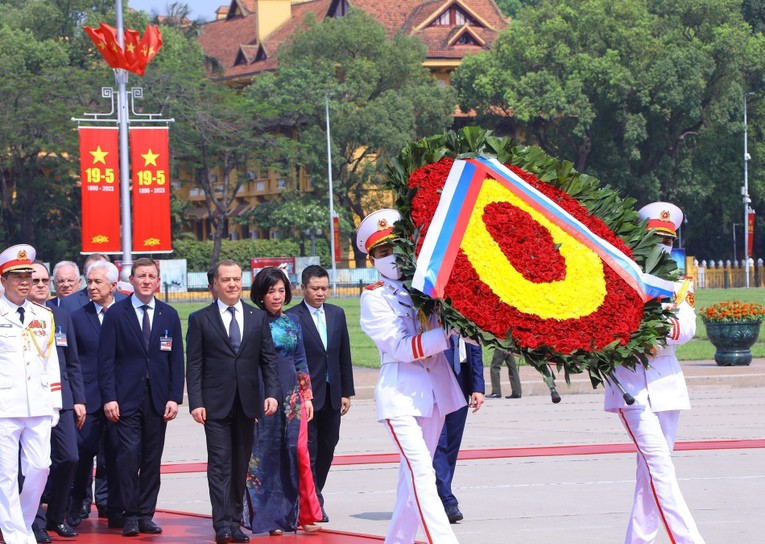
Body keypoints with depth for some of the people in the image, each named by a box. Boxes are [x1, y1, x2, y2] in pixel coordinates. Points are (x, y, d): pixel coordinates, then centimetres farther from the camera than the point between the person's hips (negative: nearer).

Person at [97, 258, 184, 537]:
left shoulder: (169, 315, 9)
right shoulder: (116, 314, 1)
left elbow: (176, 360, 9)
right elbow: (106, 359, -1)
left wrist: (174, 397, 0)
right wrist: (109, 398, -10)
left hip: (157, 397, 3)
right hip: (126, 397, -3)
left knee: (152, 458, 4)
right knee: (128, 454, -10)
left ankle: (146, 514, 10)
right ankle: (130, 515, -2)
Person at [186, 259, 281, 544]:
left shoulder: (258, 318, 10)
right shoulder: (200, 320, 2)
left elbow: (269, 359, 10)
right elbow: (194, 365, -1)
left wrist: (271, 393, -3)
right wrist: (196, 403, -9)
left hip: (247, 403, 3)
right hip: (216, 404, -3)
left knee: (241, 466, 7)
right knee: (220, 464, -8)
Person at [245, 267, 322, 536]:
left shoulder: (292, 321, 12)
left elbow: (301, 361, 15)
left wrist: (307, 396, 9)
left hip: (292, 395, 4)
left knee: (298, 452, -3)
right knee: (266, 454, -2)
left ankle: (305, 514, 4)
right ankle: (270, 517, 6)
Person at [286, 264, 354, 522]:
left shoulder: (337, 314, 11)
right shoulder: (292, 317, -7)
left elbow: (344, 355, 13)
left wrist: (346, 392, 10)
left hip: (332, 394, 5)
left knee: (328, 447, 8)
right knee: (308, 449, -5)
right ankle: (314, 503, -4)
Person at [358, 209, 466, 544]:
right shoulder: (374, 298, -1)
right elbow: (401, 347, -13)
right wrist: (448, 334, -23)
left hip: (435, 391, 5)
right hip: (400, 394, -5)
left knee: (414, 476, 12)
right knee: (421, 472, -18)